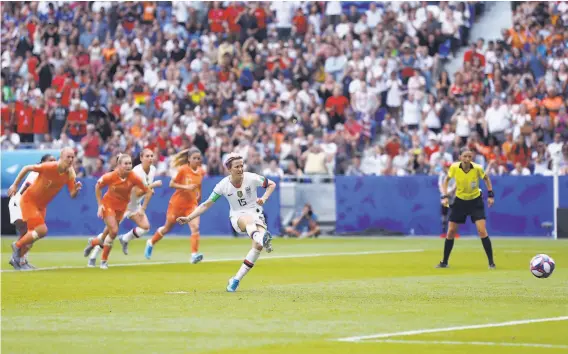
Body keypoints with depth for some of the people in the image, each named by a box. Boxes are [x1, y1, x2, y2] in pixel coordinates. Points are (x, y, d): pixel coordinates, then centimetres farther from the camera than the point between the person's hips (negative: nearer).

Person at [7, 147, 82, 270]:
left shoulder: (69, 175, -10)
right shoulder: (48, 167, -26)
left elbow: (72, 195, -6)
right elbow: (27, 168, -14)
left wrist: (76, 189, -29)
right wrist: (15, 185, -10)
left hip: (41, 205, 7)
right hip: (29, 200, -7)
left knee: (32, 235, 13)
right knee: (42, 230, -19)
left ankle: (16, 259, 30)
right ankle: (17, 245, 2)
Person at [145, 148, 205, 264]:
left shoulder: (201, 172, 0)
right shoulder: (183, 169, -14)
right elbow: (171, 184, -16)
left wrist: (198, 196, 11)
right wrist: (186, 187, -27)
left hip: (191, 204, 3)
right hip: (177, 203, -3)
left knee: (195, 227, -21)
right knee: (167, 228, 15)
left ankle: (194, 254, -25)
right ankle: (151, 243, 41)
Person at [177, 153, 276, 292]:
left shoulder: (251, 178, -9)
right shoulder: (223, 185, -9)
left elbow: (272, 184, 6)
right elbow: (206, 204, -3)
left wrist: (264, 198, -11)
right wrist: (188, 218, -12)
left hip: (255, 214, 1)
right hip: (237, 216, -1)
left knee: (258, 245, -26)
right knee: (248, 220, -40)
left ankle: (236, 279, -18)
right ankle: (261, 237, -76)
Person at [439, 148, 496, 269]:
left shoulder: (477, 168, -19)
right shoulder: (454, 167, -17)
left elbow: (486, 179, 2)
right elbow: (447, 179, 3)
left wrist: (490, 195, -3)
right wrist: (445, 196, -8)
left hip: (475, 201, -2)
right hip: (459, 200, 2)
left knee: (482, 231, -14)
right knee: (451, 232, 2)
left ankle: (491, 262, -5)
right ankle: (444, 262, 17)